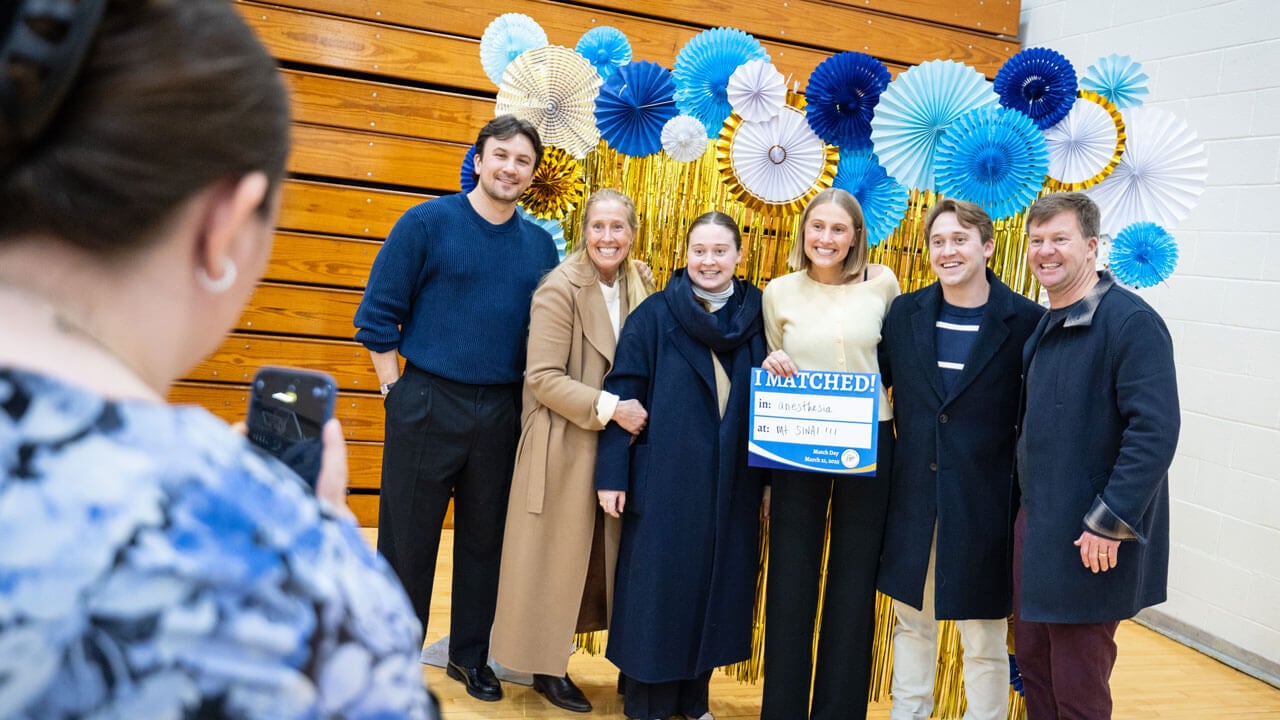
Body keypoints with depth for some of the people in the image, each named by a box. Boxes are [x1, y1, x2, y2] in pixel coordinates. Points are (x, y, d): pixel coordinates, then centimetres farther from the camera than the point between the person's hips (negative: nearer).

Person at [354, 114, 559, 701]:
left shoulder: (540, 244, 6)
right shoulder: (427, 222, -4)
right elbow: (377, 316, -4)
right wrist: (396, 391, -7)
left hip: (502, 412, 4)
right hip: (427, 404, -3)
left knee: (485, 539, 13)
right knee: (408, 539, 6)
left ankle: (470, 656, 30)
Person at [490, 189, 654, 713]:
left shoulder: (638, 288, 6)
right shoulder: (560, 289, -14)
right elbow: (542, 377, -19)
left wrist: (636, 411, 0)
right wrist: (608, 407, -25)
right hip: (566, 445, -6)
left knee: (608, 552, 14)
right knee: (559, 555, 5)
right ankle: (548, 667, 20)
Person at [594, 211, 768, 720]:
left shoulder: (757, 318, 4)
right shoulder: (654, 315, -3)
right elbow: (622, 393, -6)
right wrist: (612, 473, -10)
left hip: (732, 484, 3)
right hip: (665, 479, -3)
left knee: (715, 586, 12)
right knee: (657, 587, 5)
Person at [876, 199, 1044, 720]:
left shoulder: (1026, 322, -9)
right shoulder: (905, 313, 3)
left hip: (985, 504, -4)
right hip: (914, 497, 4)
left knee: (985, 639, 10)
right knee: (913, 623, 20)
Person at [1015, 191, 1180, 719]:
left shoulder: (1131, 321, -14)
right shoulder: (1042, 326, 11)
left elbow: (1155, 430, -21)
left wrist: (1111, 522, -21)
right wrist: (1030, 507, 12)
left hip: (1091, 542, -8)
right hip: (1036, 527, 8)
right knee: (1033, 662, 17)